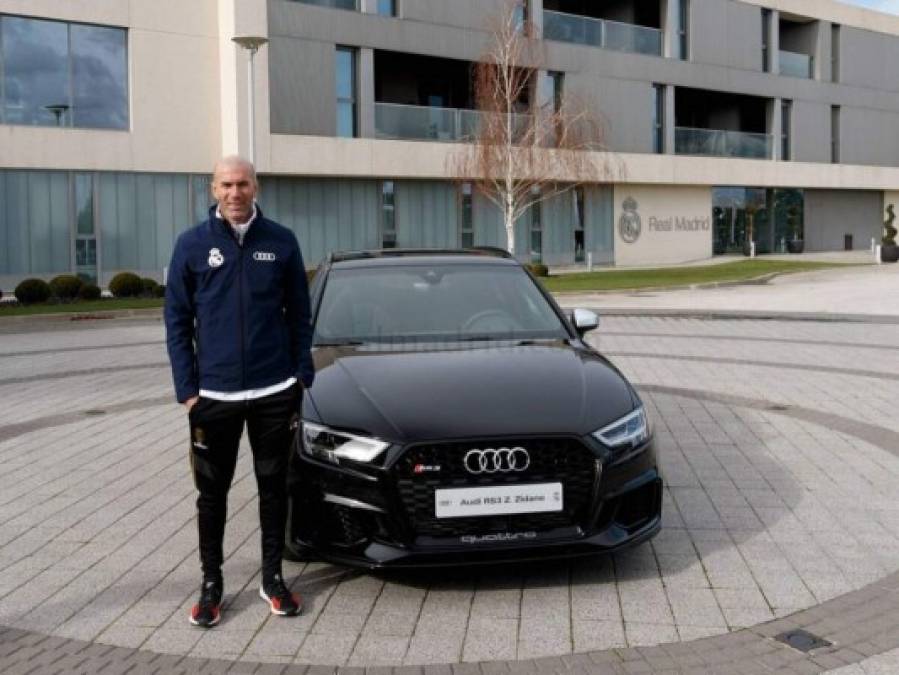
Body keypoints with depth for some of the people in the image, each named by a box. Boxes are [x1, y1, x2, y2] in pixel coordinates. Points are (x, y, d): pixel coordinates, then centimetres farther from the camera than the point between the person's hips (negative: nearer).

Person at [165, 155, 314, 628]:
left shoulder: (281, 242, 1)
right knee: (213, 493, 10)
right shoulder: (192, 244, -1)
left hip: (276, 392, 1)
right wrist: (187, 388, -5)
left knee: (273, 486, 11)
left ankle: (273, 578, 26)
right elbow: (177, 321, 1)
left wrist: (301, 373, -1)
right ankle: (211, 583, 24)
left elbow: (299, 313, 6)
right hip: (213, 394, 0)